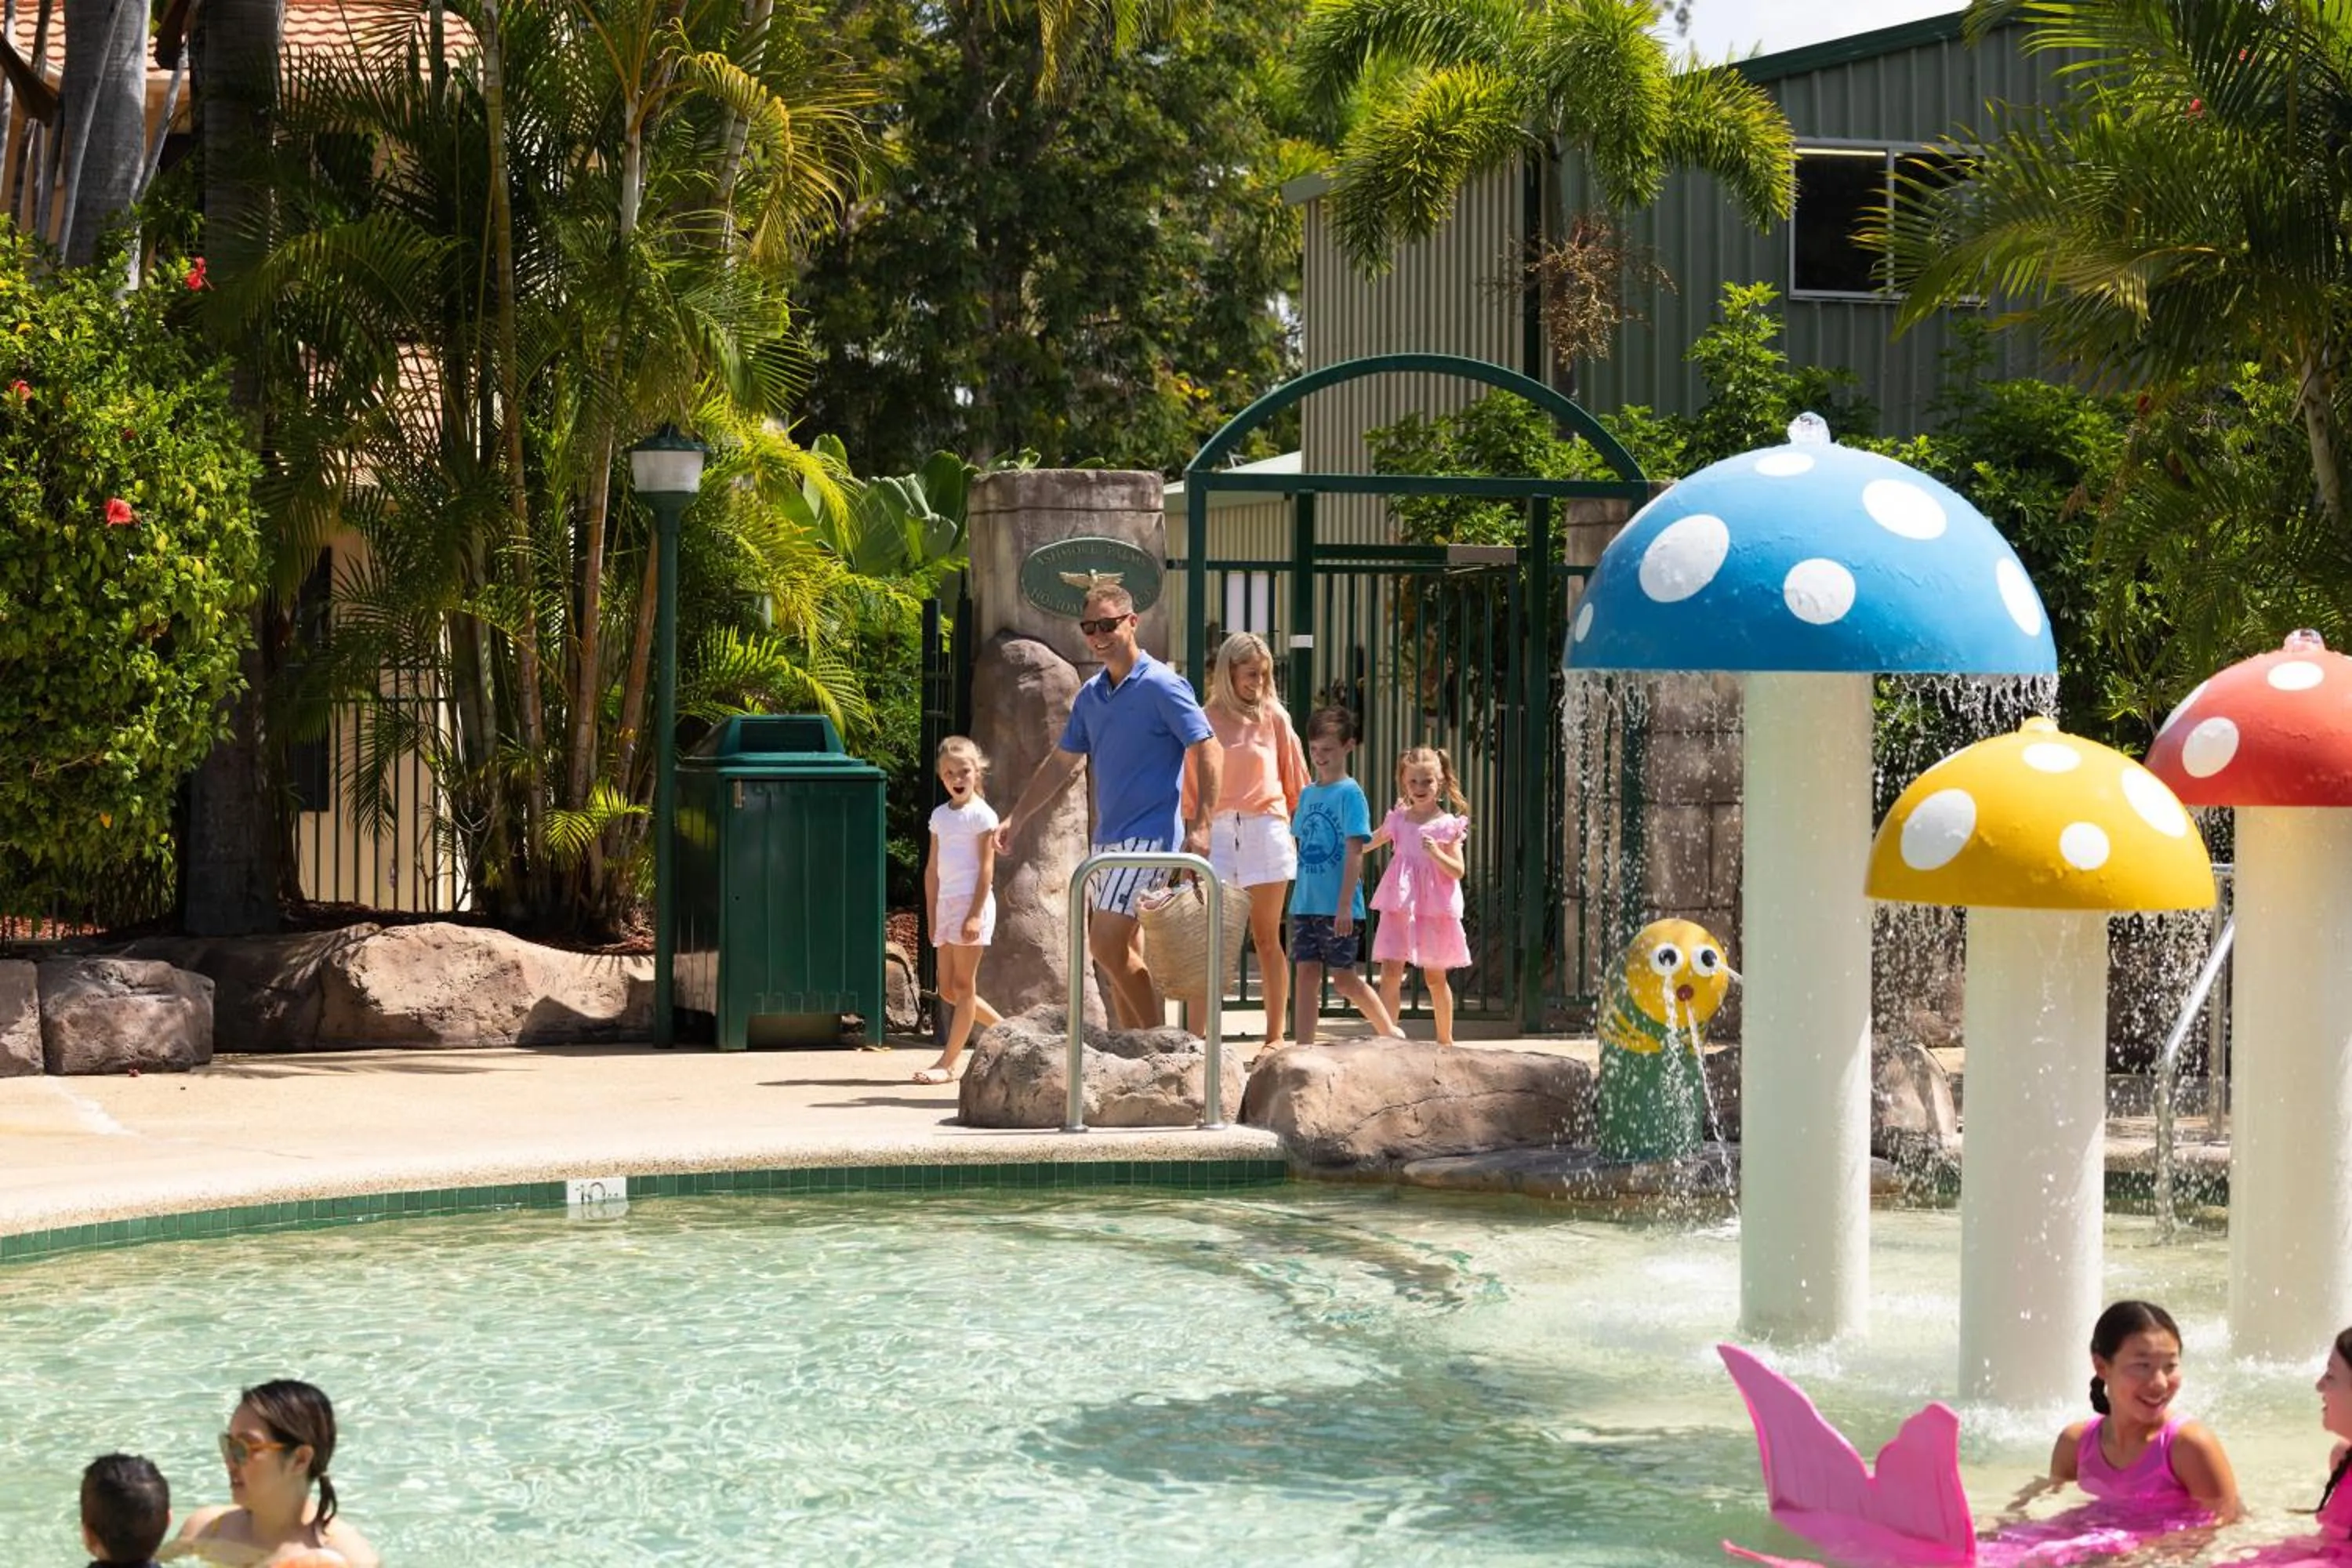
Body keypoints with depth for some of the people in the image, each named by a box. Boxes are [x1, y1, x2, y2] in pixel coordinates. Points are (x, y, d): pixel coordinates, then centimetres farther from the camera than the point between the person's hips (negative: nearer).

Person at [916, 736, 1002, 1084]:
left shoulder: (981, 815, -6)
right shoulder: (940, 815, 13)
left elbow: (986, 867, -11)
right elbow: (932, 868, 15)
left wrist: (976, 913, -17)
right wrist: (932, 916, 10)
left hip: (971, 902, -8)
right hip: (946, 903, 8)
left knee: (963, 985, -5)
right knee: (948, 990, 8)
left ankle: (948, 1063, -6)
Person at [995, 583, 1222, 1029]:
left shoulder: (1161, 686, -10)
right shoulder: (1091, 694, 13)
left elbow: (1208, 752, -14)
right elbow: (1061, 762, 22)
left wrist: (1201, 826, -21)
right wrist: (1017, 819, 20)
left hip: (1148, 836, -8)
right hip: (1107, 838, 8)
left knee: (1107, 944, -16)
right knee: (1121, 952, 8)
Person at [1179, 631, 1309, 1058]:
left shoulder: (1273, 716, 6)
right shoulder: (1205, 721, 6)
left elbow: (1296, 781, 9)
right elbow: (1190, 787, 8)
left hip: (1266, 829, 0)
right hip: (1216, 831, 0)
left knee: (1266, 938, 4)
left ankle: (1275, 1036, 8)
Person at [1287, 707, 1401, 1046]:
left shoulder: (1350, 793, -8)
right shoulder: (1307, 794, 12)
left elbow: (1355, 852, -13)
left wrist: (1345, 904, -18)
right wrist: (1298, 898, 14)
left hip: (1337, 907, -6)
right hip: (1306, 902, 6)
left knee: (1344, 978, -1)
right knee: (1305, 972, 2)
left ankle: (1392, 1034, 15)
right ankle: (1303, 1047, 3)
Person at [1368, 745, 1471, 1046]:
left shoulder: (1448, 825, -2)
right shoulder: (1398, 819, 6)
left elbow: (1458, 871, -5)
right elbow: (1370, 843, 23)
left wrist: (1437, 854, -20)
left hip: (1435, 908, -2)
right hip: (1399, 906, 2)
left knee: (1435, 976, 8)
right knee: (1391, 971, -9)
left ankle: (1445, 1040, 22)